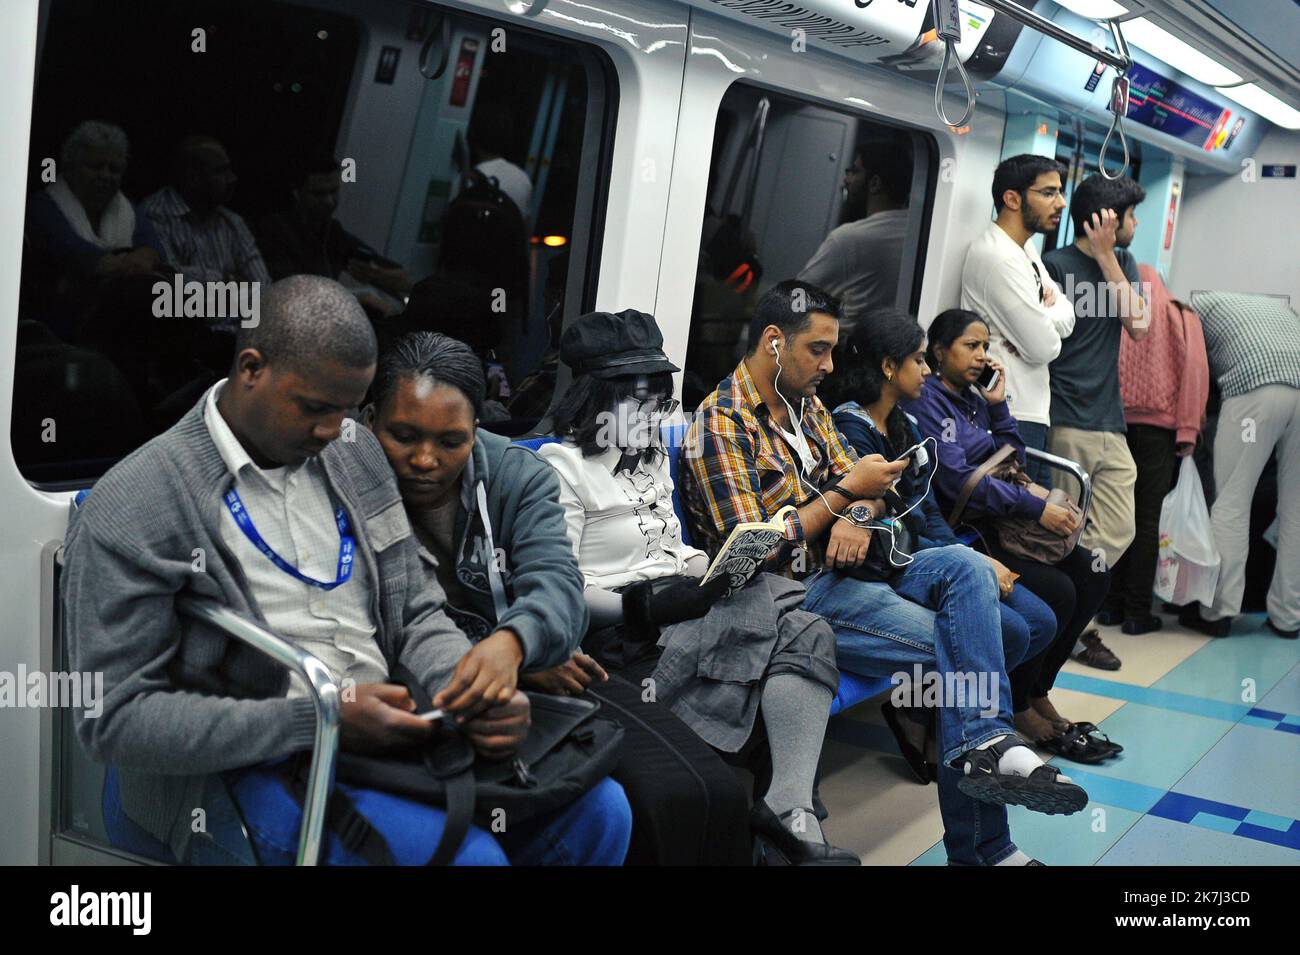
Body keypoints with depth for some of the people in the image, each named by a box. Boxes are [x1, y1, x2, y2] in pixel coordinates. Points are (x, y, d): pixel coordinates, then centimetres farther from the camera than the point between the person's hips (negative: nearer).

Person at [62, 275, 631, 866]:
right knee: (469, 854, -29)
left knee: (599, 807, -9)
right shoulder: (129, 512, -11)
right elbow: (116, 717, -14)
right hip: (254, 766, -6)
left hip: (393, 724, 7)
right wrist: (318, 719, -21)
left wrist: (475, 684, -9)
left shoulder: (356, 455, 10)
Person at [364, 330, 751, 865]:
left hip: (539, 672, 4)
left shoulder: (521, 476, 1)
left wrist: (512, 641, -41)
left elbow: (556, 584, -16)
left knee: (713, 794, -17)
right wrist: (511, 667, -17)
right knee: (654, 803, -26)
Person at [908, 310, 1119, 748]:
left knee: (1092, 574, -3)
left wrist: (998, 404, 8)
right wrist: (1036, 508, -22)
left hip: (990, 526, 9)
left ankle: (1037, 692, 7)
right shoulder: (928, 400, -10)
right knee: (1056, 591, -21)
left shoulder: (973, 400, 17)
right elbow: (958, 479, -21)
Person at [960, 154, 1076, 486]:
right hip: (1010, 418, -10)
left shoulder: (1025, 249, 16)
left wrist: (1045, 310, -8)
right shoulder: (999, 257, -17)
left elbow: (1066, 320, 14)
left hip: (1032, 412, 10)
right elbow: (1045, 347, -17)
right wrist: (1050, 307, 4)